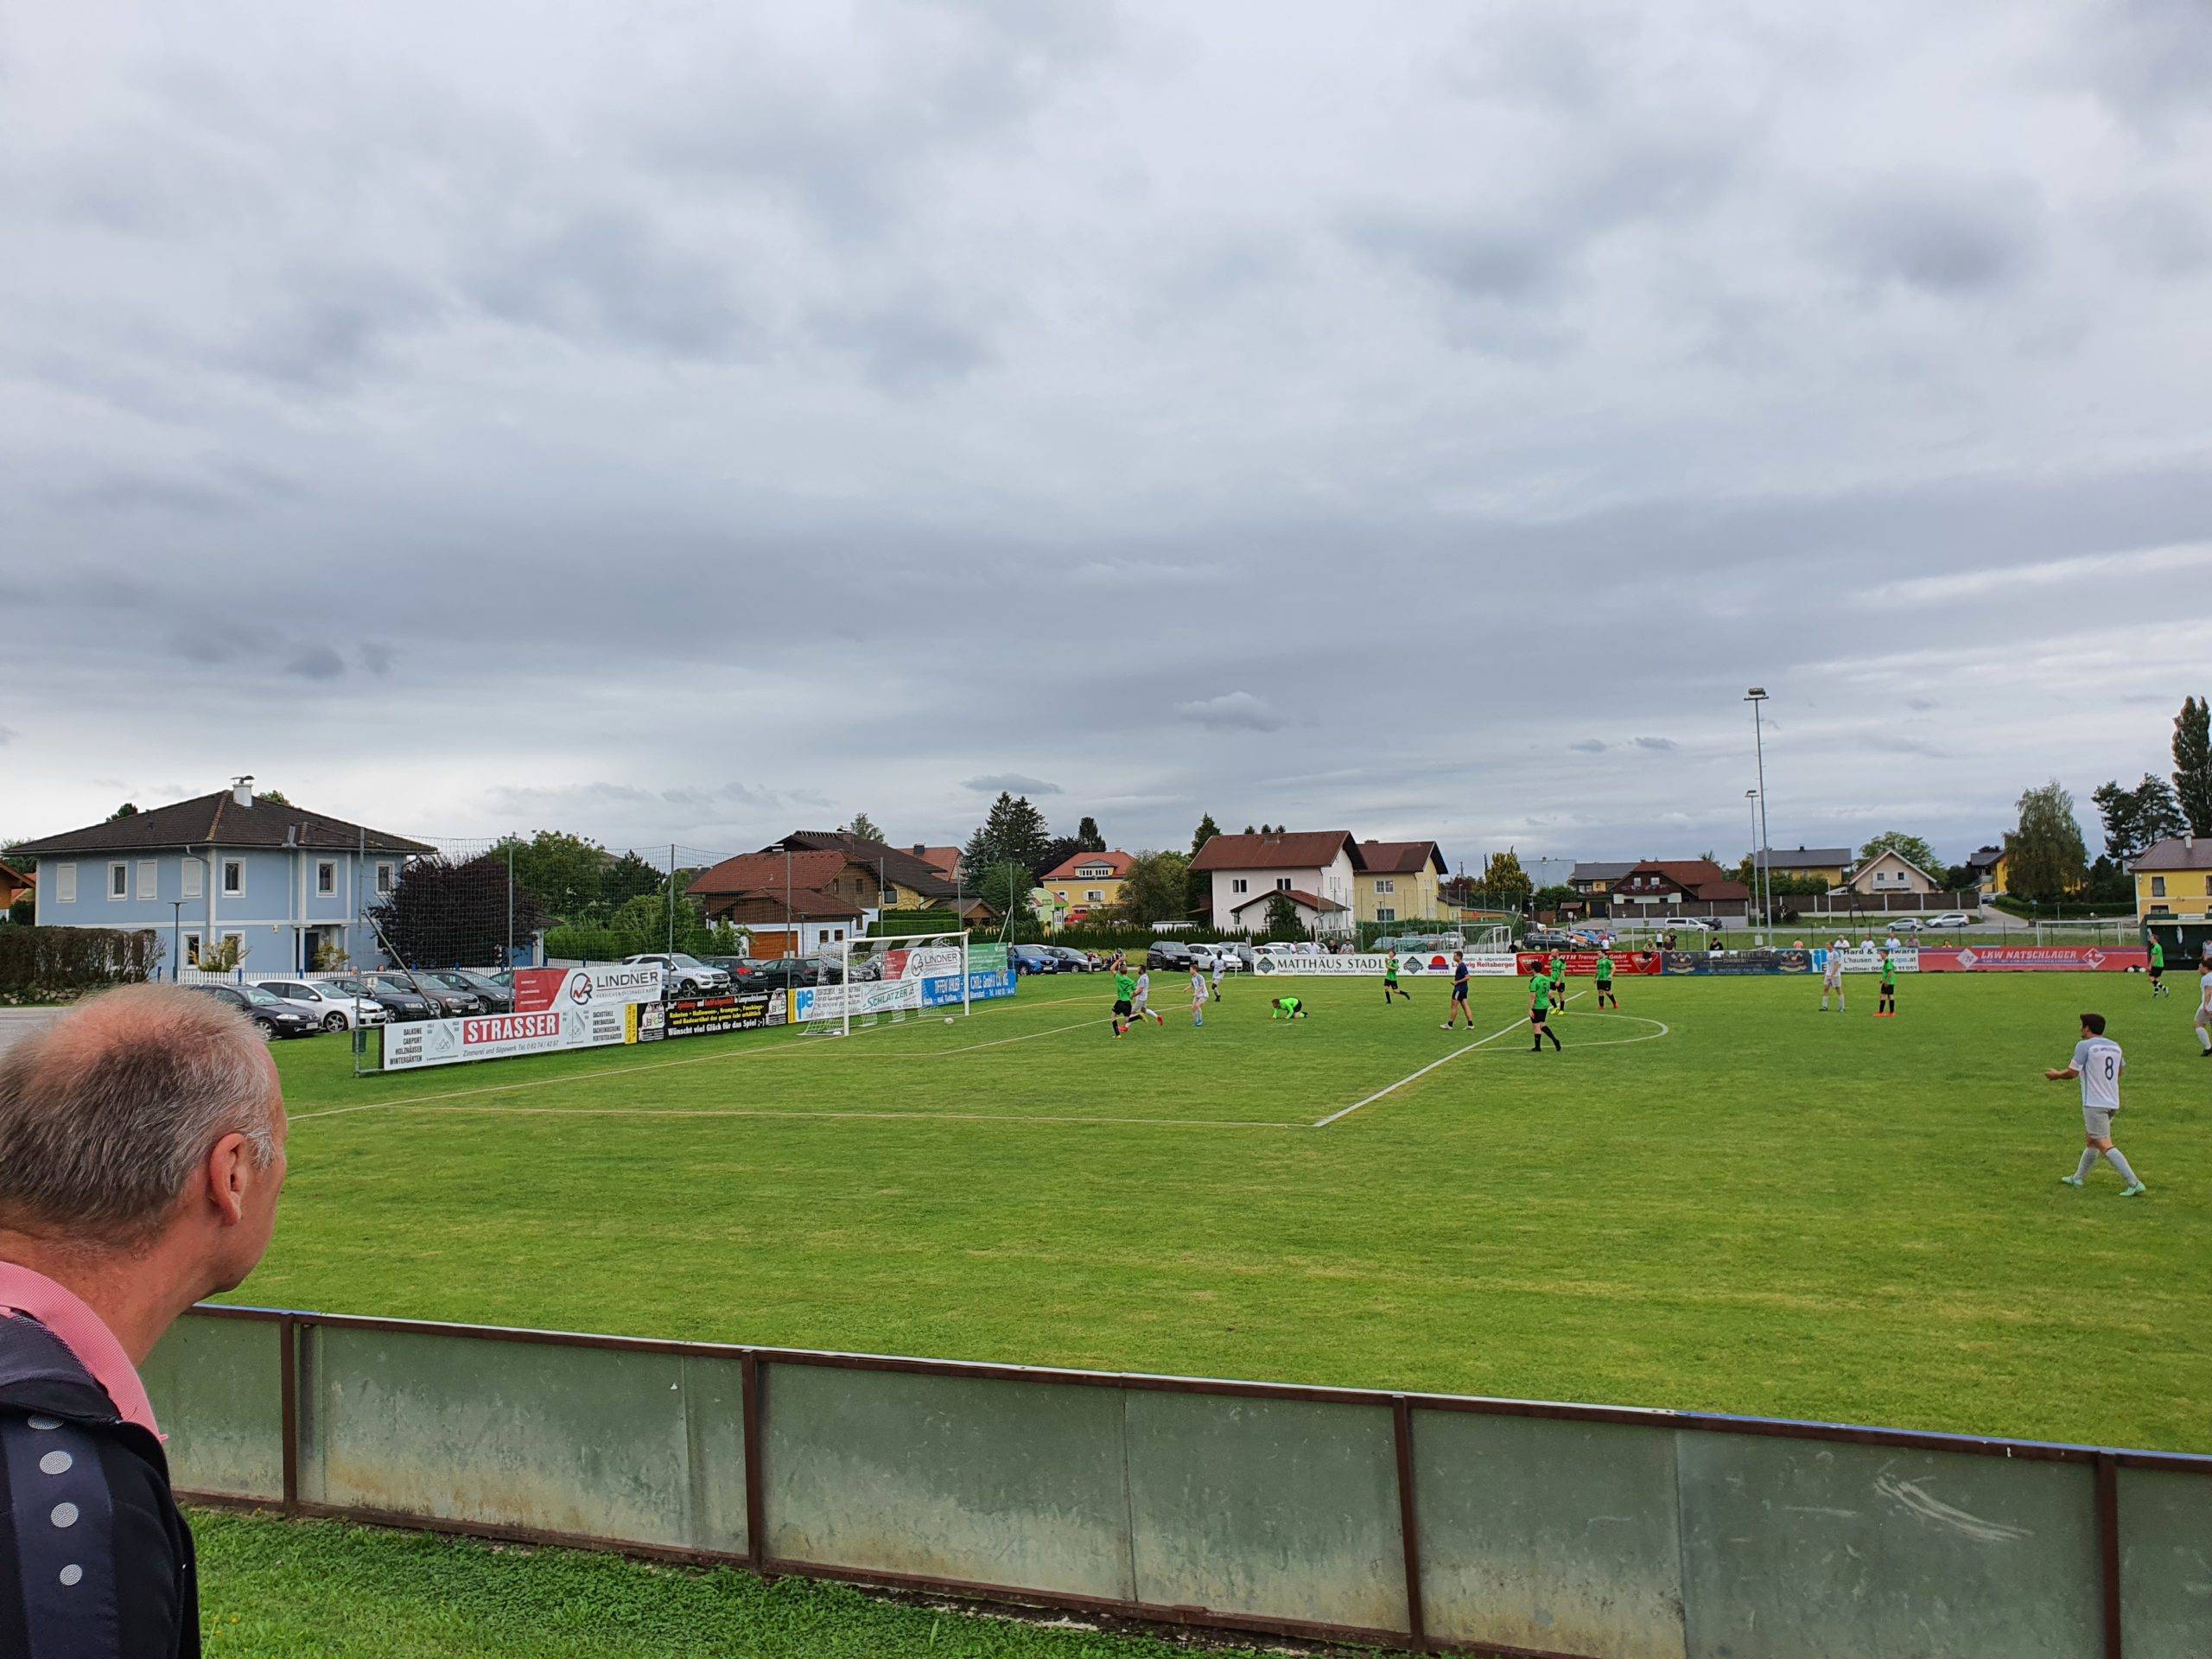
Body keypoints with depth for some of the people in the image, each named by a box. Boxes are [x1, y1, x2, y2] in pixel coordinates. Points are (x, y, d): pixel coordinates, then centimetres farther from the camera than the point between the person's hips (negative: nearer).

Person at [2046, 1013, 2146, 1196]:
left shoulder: (2084, 1045, -11)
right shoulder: (2115, 1046, 11)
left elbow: (2072, 1072, -10)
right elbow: (2121, 1070, 26)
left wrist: (2056, 1075, 9)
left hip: (2094, 1103, -8)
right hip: (2112, 1103, 8)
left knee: (2105, 1145, -9)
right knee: (2091, 1140, 20)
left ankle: (2134, 1183, -17)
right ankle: (2078, 1178, 31)